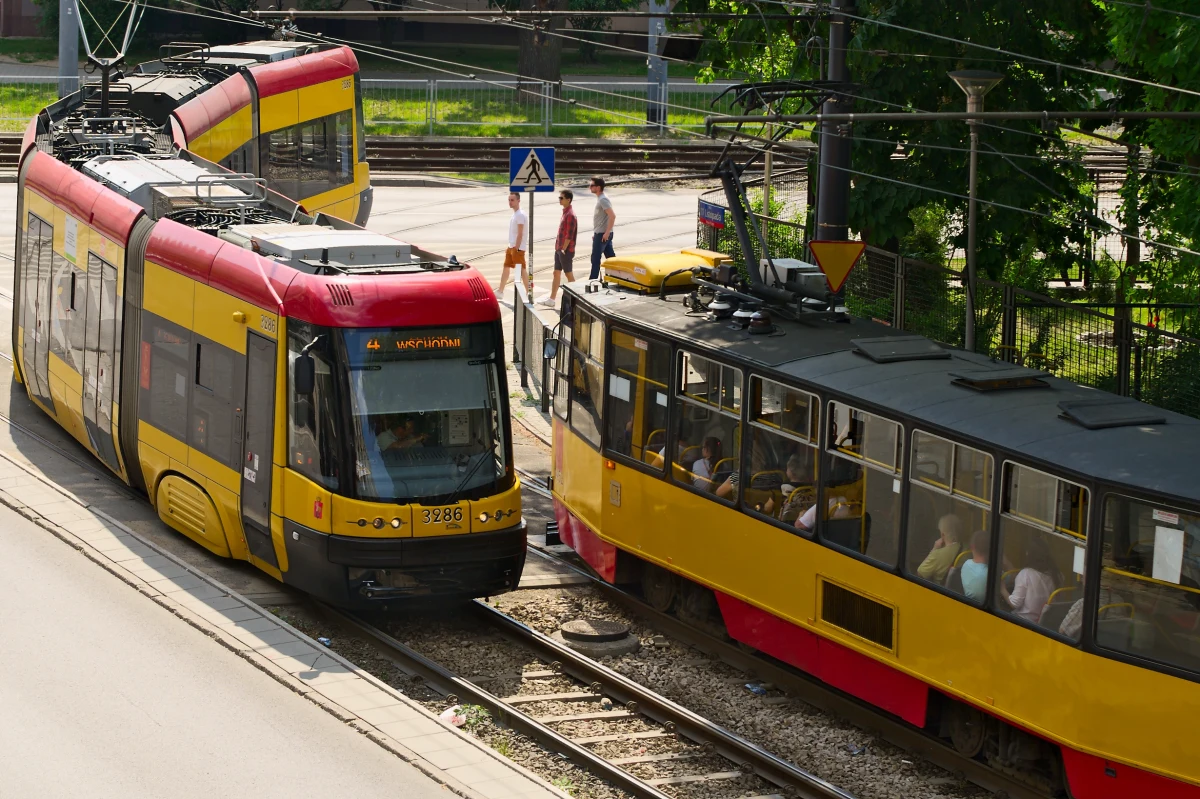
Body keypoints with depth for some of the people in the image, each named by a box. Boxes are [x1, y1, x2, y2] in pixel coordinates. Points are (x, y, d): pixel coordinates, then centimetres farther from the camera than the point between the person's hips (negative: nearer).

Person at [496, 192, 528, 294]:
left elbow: (520, 234, -21)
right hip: (511, 246, 10)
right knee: (506, 267, 16)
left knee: (522, 270, -8)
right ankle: (500, 291, 26)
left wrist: (516, 248, -22)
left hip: (518, 248, -10)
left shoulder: (520, 215, -18)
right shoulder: (514, 214, 12)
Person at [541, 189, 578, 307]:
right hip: (559, 249, 9)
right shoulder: (565, 212, 12)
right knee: (556, 273, 10)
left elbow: (569, 235, -20)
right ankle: (552, 298, 14)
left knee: (569, 275, -1)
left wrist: (564, 249, -18)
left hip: (566, 251, -9)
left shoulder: (570, 215, -17)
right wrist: (558, 247, 15)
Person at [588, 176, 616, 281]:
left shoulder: (603, 200, -18)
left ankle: (592, 280, 1)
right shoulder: (600, 198, 13)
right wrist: (595, 233, 22)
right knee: (611, 257, 11)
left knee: (595, 259, -4)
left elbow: (612, 216, -27)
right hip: (601, 234, 10)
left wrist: (606, 233, -25)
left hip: (602, 235, -10)